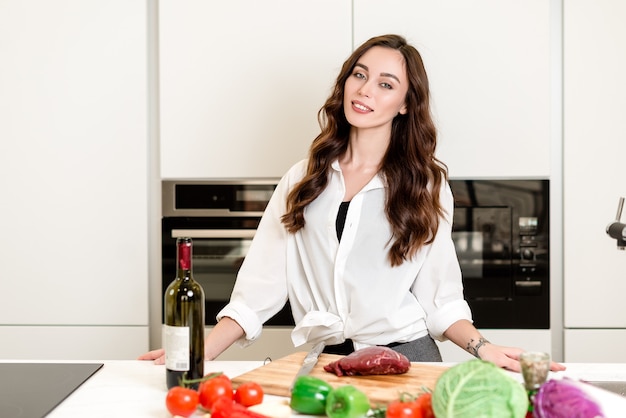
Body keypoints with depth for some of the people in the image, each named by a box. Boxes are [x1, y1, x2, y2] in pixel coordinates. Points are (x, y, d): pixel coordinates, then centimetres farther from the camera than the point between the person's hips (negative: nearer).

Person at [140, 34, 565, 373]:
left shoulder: (426, 186, 1)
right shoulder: (303, 179, 5)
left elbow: (440, 296, 1)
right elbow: (261, 284, 2)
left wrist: (481, 347, -16)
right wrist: (200, 354, -7)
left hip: (405, 358, -1)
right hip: (323, 360, 1)